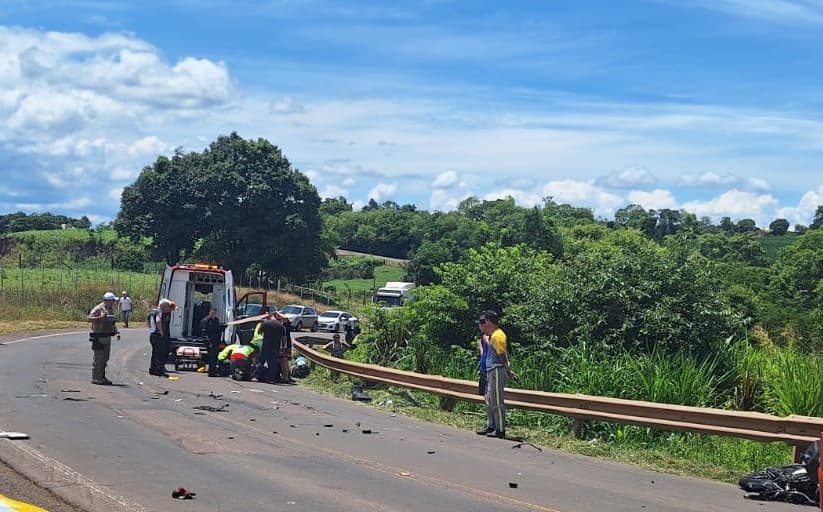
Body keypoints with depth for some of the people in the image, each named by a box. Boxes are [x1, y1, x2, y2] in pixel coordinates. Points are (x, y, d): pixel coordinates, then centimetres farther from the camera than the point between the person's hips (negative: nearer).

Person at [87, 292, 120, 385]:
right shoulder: (98, 309, -11)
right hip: (99, 337, -9)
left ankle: (102, 377, 19)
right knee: (98, 357, -7)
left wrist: (116, 332, 12)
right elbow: (90, 318, -19)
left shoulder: (110, 309, 16)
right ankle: (95, 378, -3)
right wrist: (100, 318, -31)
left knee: (105, 358, 12)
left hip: (107, 337, 9)